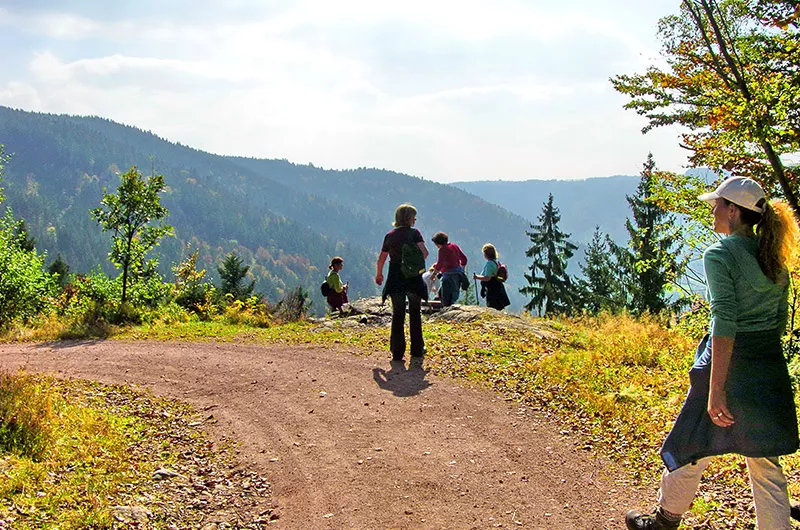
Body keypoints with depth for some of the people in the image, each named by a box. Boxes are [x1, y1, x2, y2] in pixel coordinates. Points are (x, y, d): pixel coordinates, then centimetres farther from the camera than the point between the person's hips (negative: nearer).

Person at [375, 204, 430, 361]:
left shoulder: (389, 236, 6)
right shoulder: (414, 233, -4)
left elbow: (381, 258, 10)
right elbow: (424, 252, -17)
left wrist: (378, 275, 25)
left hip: (395, 279, 2)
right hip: (413, 278, -2)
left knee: (397, 315, 6)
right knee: (415, 314, 11)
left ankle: (397, 352, 1)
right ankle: (417, 350, 15)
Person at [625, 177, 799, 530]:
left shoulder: (720, 255, -14)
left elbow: (725, 322, -21)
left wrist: (716, 390, -22)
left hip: (731, 362, -6)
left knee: (692, 446, 13)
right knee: (765, 461, 11)